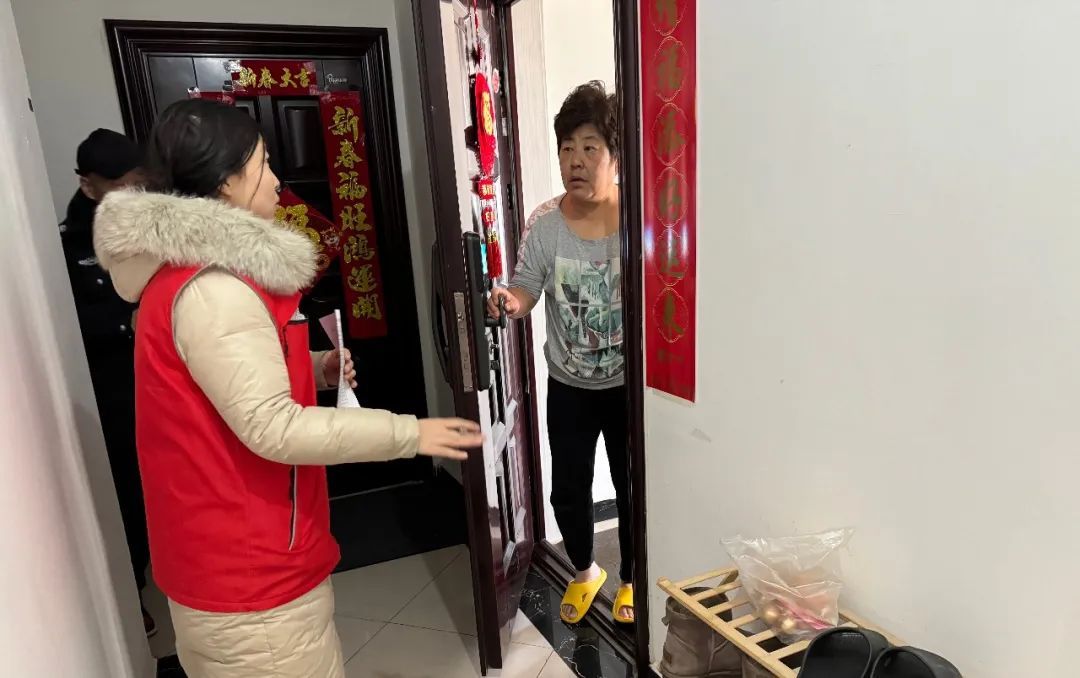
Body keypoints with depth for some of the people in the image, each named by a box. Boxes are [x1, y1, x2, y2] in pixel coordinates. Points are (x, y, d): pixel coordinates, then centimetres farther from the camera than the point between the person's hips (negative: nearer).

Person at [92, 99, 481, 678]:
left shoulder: (190, 268, 9)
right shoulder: (211, 290, -25)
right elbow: (272, 428, -28)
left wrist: (317, 370, 2)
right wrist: (409, 434, -22)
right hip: (246, 567, -10)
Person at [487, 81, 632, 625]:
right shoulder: (544, 224, -10)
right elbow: (526, 291, -7)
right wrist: (508, 302, -30)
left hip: (626, 383, -1)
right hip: (568, 386, 2)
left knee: (631, 488, 13)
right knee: (568, 491, 13)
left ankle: (630, 581, 41)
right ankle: (585, 572, 44)